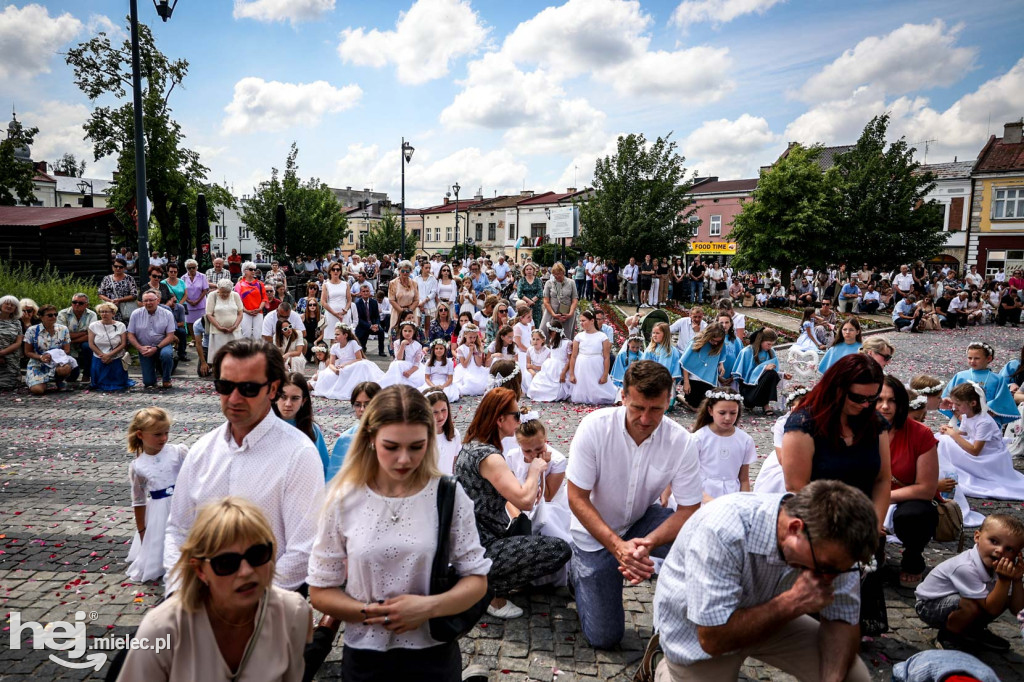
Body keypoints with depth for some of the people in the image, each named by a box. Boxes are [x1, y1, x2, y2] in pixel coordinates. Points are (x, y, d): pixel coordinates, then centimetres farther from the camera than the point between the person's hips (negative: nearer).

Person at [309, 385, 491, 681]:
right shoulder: (344, 500, -9)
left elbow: (476, 580, -5)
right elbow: (320, 591, -3)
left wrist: (429, 607, -21)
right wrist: (370, 613, -19)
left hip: (433, 656, 0)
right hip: (364, 657, 1)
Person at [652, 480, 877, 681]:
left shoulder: (829, 539, -23)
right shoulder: (723, 531, -39)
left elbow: (842, 620, -11)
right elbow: (712, 638, -35)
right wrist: (794, 602, -35)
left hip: (770, 618, 5)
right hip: (697, 632, -4)